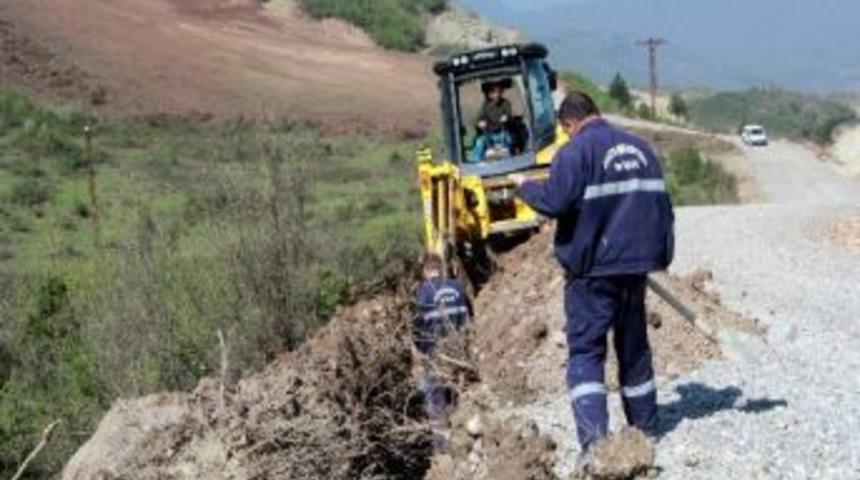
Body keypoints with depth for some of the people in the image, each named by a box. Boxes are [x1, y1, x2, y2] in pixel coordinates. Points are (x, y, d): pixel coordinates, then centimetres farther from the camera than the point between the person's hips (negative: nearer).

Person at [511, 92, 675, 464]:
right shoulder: (640, 148, 11)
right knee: (634, 346, 18)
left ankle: (594, 438, -15)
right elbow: (661, 203, 14)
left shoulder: (576, 152, -11)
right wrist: (661, 252, 23)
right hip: (636, 263, 6)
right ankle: (644, 425, 28)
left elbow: (553, 202, -20)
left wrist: (524, 186, -1)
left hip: (592, 268, -6)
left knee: (585, 350, -3)